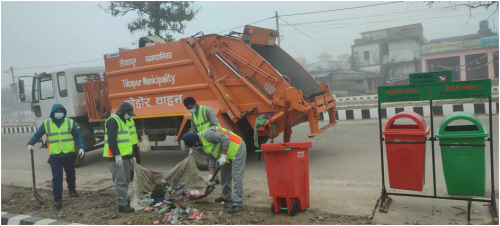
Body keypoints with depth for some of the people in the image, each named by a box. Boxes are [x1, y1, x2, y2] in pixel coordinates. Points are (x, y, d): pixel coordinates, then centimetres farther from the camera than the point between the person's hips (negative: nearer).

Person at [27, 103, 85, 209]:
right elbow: (37, 135, 10)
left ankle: (72, 189, 42)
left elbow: (77, 136, 0)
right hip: (55, 156, -1)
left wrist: (80, 147, -11)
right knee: (57, 178, -6)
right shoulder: (46, 124, 1)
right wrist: (30, 144, -6)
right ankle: (57, 199, 1)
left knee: (71, 174, 18)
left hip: (69, 155, 1)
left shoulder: (70, 122, 0)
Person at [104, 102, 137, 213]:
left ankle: (124, 200, 25)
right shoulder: (113, 121, -12)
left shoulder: (122, 121, 20)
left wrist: (131, 155, 24)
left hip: (124, 157, 10)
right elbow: (111, 140, -21)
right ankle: (122, 205, -4)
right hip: (116, 157, -10)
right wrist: (117, 155, -25)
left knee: (126, 181, 15)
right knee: (120, 182, -8)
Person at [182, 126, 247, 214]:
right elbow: (212, 157, 14)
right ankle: (226, 197, 35)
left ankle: (238, 204, -8)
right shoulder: (203, 143, 10)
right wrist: (211, 174, 12)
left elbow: (226, 139, -29)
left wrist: (223, 156, -23)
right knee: (224, 175, 20)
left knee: (236, 177, -11)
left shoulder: (207, 134, -22)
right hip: (230, 153, 11)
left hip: (237, 149, -11)